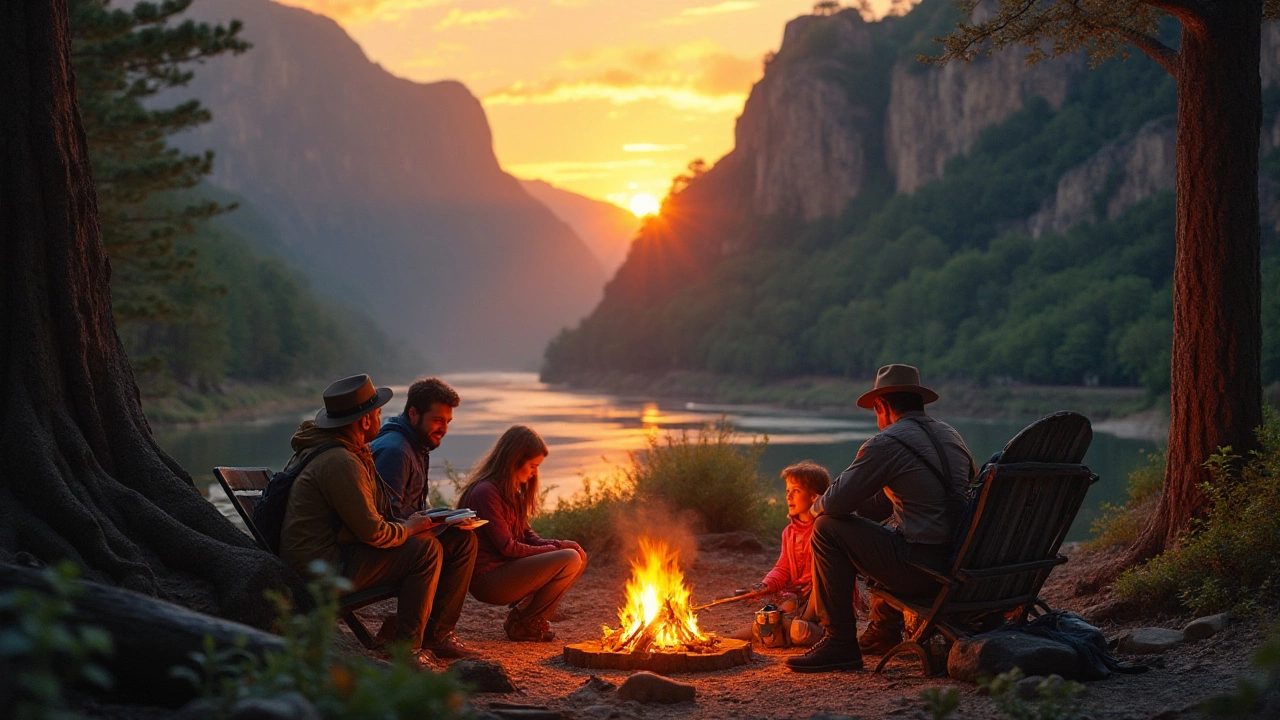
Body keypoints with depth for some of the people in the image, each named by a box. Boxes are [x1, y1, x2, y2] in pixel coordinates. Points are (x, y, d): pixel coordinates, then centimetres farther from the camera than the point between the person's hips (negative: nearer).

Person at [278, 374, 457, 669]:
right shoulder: (340, 462, -22)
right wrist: (408, 528, -4)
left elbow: (365, 515, 21)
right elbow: (372, 532, -22)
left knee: (422, 541, 15)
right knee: (426, 549, -13)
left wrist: (405, 522, 8)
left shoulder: (324, 446, 12)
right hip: (324, 569, -11)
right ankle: (408, 646, -6)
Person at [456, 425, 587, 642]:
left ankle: (528, 616, 3)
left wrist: (559, 545, -4)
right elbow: (507, 547, -18)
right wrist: (554, 549, -9)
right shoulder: (486, 492, -16)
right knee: (569, 560, -19)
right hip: (488, 579, -10)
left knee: (578, 556, 7)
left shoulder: (511, 492, 16)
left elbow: (527, 536, 15)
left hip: (506, 571, 10)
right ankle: (522, 624, -7)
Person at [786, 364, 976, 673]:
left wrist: (816, 507, 14)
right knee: (887, 528, 35)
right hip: (960, 563, 9)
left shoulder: (888, 443, -10)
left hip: (923, 568, -9)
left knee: (828, 529, 1)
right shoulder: (950, 435, 16)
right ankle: (884, 631, 43)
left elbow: (836, 503, -9)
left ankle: (839, 642, 2)